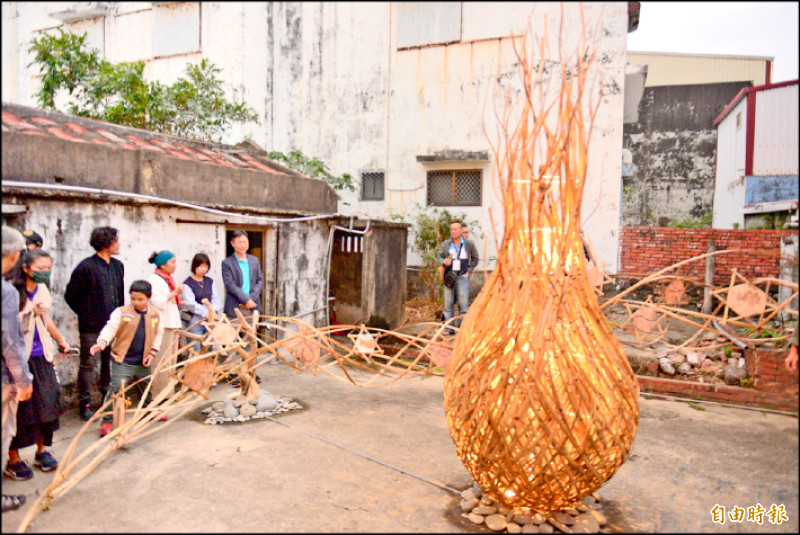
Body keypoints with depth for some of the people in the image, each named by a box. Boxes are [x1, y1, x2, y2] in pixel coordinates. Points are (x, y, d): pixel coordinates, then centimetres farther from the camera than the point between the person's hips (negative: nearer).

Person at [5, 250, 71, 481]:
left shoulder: (42, 289, 6)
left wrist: (61, 340, 32)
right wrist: (31, 314, -27)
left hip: (41, 357, 6)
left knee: (47, 403, 11)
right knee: (20, 408, 1)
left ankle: (42, 450, 28)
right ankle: (13, 460, 17)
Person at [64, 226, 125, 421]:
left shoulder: (117, 266, 9)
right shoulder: (86, 267, -12)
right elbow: (71, 295, -6)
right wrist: (86, 314, 0)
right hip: (91, 327, -6)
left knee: (109, 362, 14)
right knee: (87, 365, 3)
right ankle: (84, 405, 13)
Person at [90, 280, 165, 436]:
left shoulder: (156, 314, 1)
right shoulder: (121, 312, -9)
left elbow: (158, 334, 10)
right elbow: (110, 328, -15)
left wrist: (153, 352, 2)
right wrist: (102, 342, -33)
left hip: (143, 362, 4)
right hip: (122, 361, -4)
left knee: (146, 388, 23)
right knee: (115, 388, -12)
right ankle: (106, 421, -1)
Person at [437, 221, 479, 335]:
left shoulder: (469, 244, 3)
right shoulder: (445, 244, 5)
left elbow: (475, 259, 14)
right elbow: (440, 257, 8)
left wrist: (469, 270, 3)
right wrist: (444, 262, -15)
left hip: (463, 277, -1)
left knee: (464, 303, -4)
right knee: (448, 303, 2)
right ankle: (449, 328, 9)